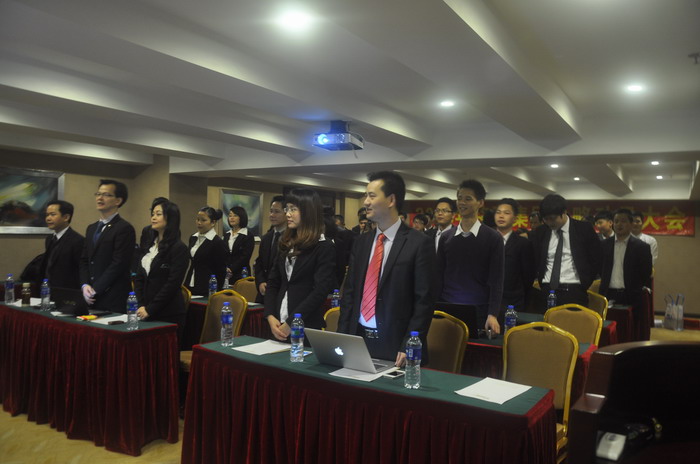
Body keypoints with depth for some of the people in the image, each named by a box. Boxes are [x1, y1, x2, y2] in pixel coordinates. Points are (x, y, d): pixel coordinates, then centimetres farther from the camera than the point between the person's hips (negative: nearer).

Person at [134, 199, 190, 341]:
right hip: (147, 313, 6)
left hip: (169, 315, -6)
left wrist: (150, 309, -12)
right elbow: (138, 278, 10)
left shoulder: (179, 248, -10)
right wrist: (141, 305, -2)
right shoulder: (150, 246, 12)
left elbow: (172, 284, -14)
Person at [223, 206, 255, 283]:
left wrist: (232, 269, -16)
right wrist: (224, 269, -8)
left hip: (241, 274, -5)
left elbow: (245, 257, -10)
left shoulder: (248, 236, -3)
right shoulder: (226, 235, 15)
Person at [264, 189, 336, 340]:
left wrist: (291, 323, -16)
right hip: (279, 324, 6)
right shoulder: (286, 244, 10)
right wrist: (270, 316, -5)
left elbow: (320, 291, -15)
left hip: (306, 328, -6)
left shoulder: (325, 248, -9)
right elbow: (273, 282, 9)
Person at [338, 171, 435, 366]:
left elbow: (424, 301, -10)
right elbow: (349, 292, 11)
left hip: (395, 345, -5)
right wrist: (342, 337, 3)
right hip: (357, 339, 5)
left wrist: (409, 348, -15)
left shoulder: (419, 243, -8)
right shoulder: (361, 242, 9)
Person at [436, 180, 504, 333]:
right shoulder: (446, 237, 6)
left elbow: (496, 280, -6)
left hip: (479, 311, -2)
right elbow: (439, 276, 8)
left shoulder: (493, 238, -2)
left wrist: (493, 315, -15)